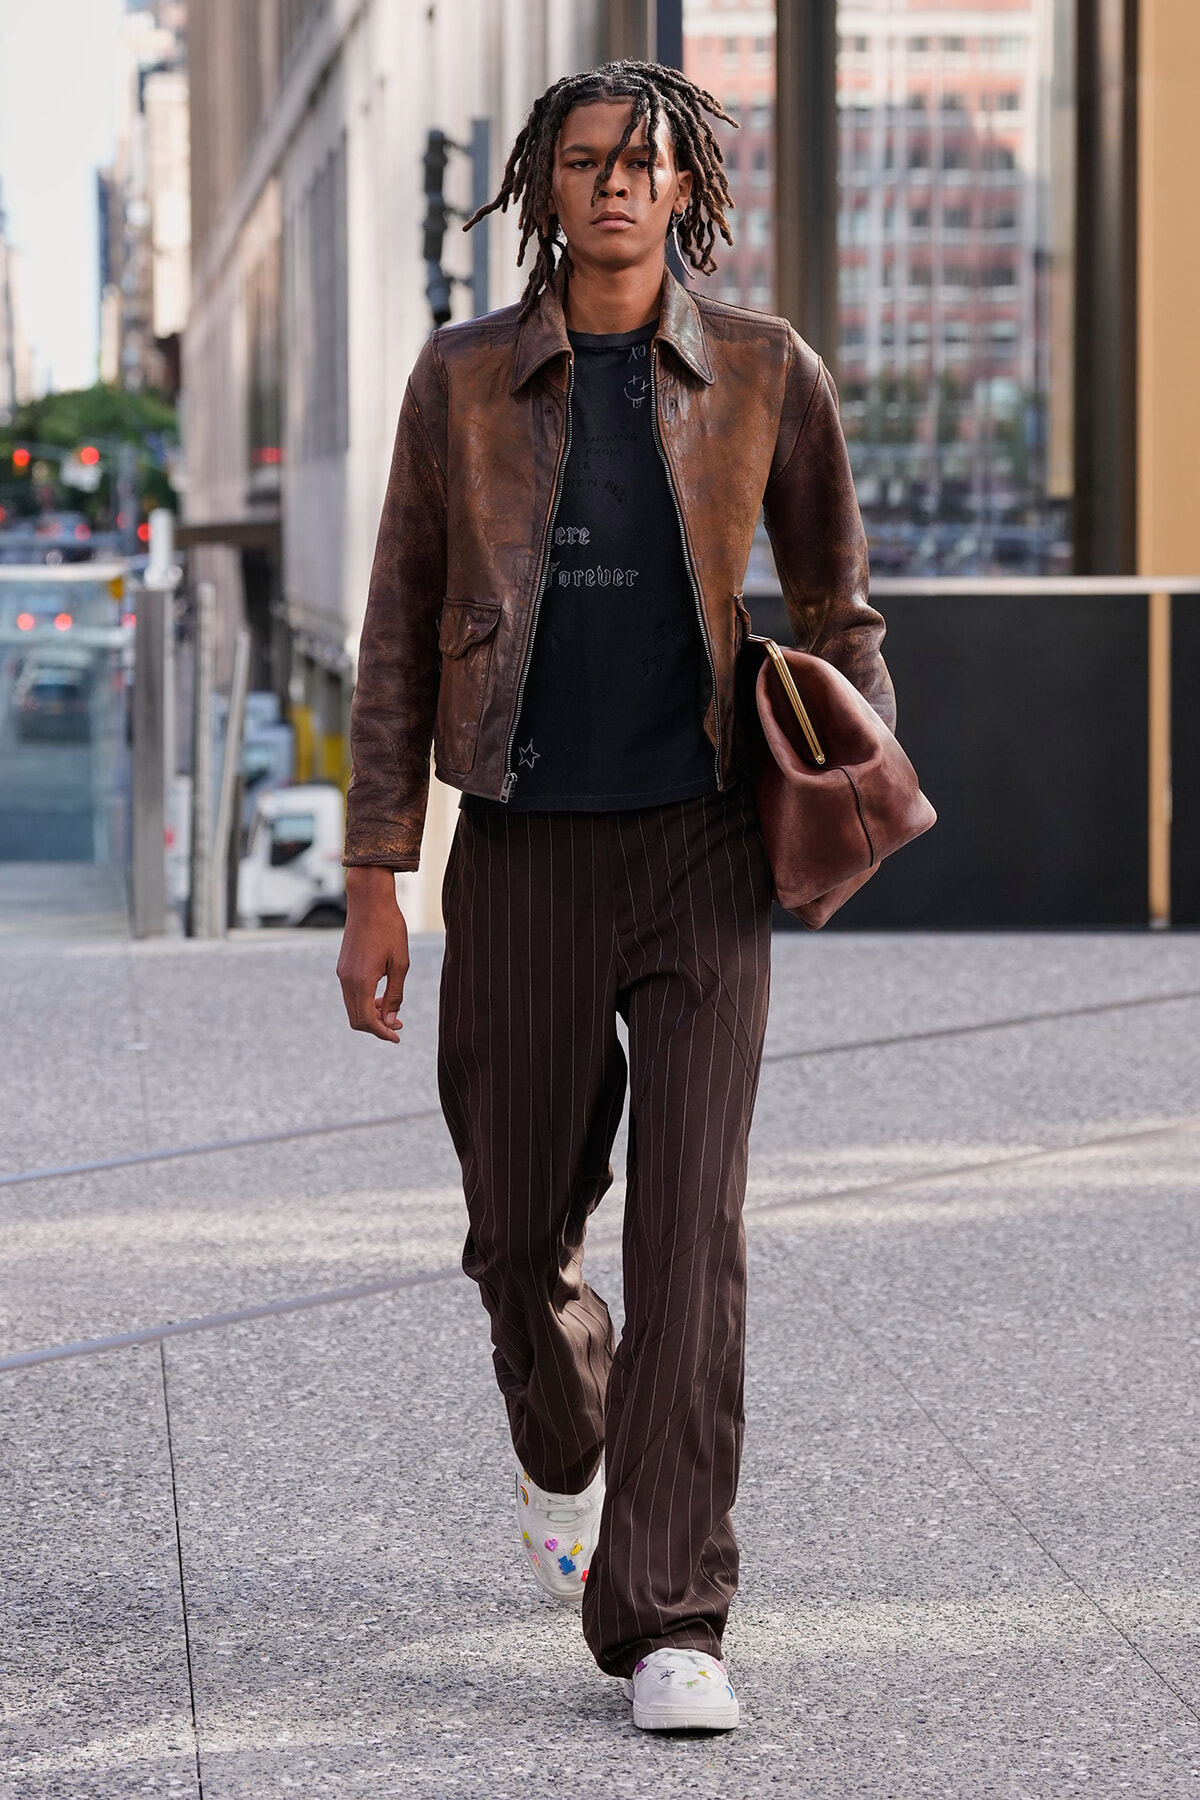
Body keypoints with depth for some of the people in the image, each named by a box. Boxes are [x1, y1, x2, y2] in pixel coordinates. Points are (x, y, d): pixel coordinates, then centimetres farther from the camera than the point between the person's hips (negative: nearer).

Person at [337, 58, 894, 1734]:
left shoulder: (766, 374, 2)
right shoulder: (465, 380, 3)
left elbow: (835, 608, 13)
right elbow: (399, 637, 5)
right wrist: (373, 881, 1)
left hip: (701, 855, -1)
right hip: (523, 859, 1)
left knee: (690, 1233, -13)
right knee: (520, 1234, 10)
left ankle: (668, 1626, -11)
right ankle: (564, 1438, 45)